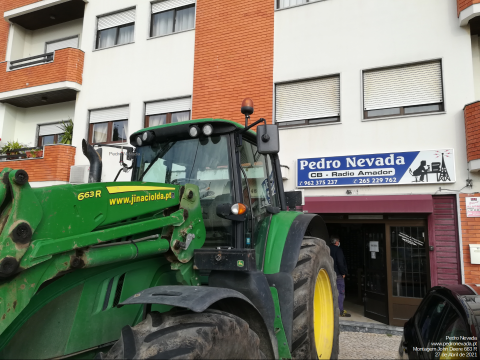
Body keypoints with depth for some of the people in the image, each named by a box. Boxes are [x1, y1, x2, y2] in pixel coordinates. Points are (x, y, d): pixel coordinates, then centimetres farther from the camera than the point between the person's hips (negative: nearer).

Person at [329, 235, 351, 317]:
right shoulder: (338, 250, -13)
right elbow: (340, 263, -18)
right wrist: (343, 272, -8)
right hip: (338, 274, -8)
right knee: (341, 292, -3)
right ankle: (341, 311, -3)